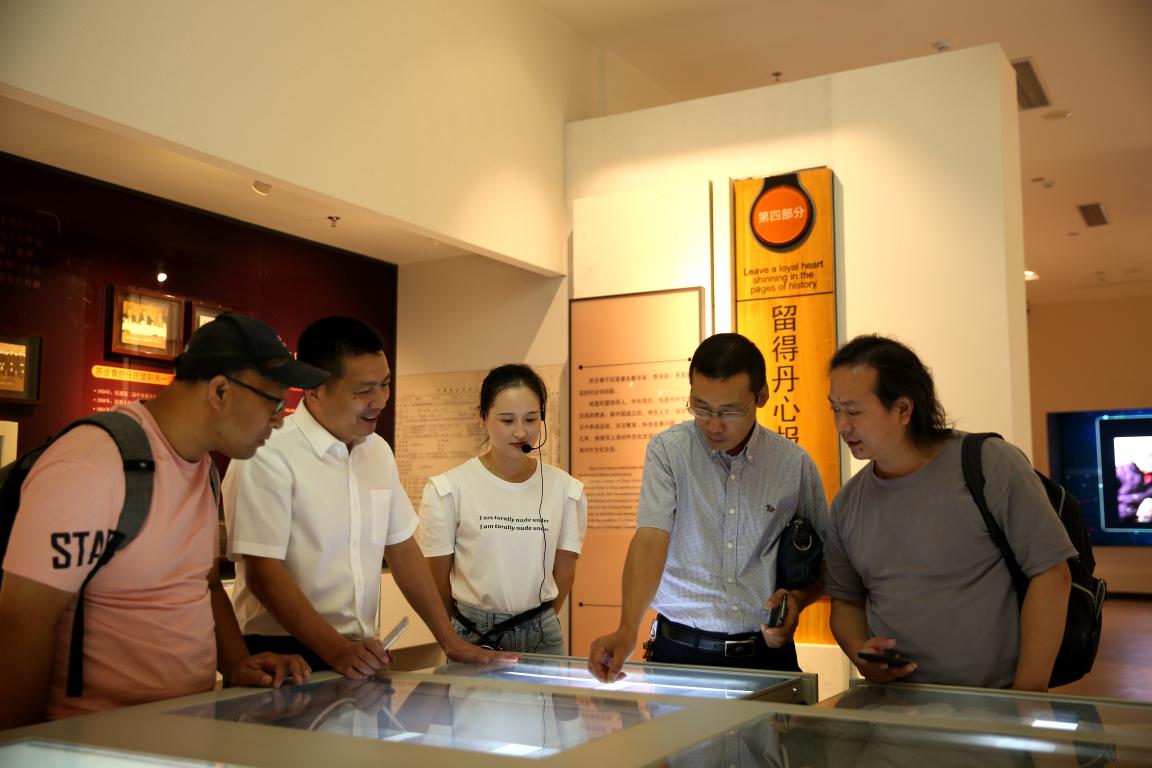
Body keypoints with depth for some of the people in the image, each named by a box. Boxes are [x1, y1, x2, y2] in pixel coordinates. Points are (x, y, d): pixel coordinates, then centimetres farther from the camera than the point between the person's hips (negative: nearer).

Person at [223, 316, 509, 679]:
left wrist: (449, 641, 8)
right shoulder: (268, 455, -14)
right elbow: (263, 573, -16)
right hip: (281, 656, -5)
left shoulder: (378, 451, 9)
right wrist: (337, 650, -22)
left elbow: (402, 548, 13)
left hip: (360, 653, 5)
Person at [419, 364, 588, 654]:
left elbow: (564, 574, 5)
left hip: (542, 633, 2)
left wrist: (537, 624, 8)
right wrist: (464, 632, 6)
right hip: (471, 635, -2)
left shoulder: (566, 490, -3)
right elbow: (438, 581, -3)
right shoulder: (447, 490, -11)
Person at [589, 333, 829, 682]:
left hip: (766, 653, 2)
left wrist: (798, 597, -8)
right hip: (680, 649, -1)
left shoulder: (795, 464, 1)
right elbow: (651, 539, -14)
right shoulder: (668, 450, -4)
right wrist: (627, 630, -27)